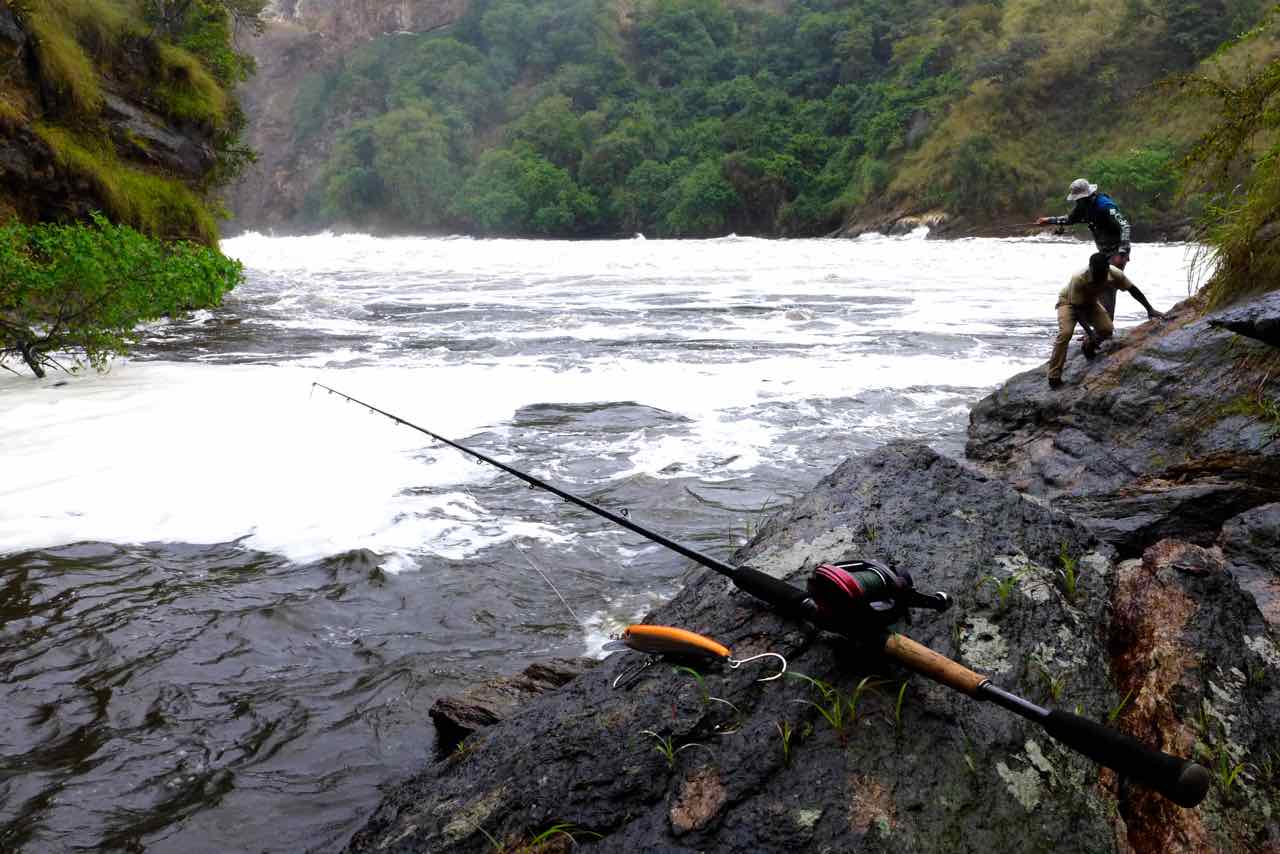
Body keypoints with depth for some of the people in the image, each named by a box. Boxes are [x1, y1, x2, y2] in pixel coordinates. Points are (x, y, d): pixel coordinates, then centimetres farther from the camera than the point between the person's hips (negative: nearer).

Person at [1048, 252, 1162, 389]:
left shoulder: (1115, 274, -27)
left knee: (1107, 329, -14)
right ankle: (1054, 376, -23)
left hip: (1090, 302, 5)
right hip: (1069, 302, -5)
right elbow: (1077, 309, -33)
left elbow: (1133, 289, -9)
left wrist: (1150, 309, -8)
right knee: (1066, 333, -27)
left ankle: (1088, 347, 21)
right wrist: (1090, 332, -39)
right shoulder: (1078, 279, -39)